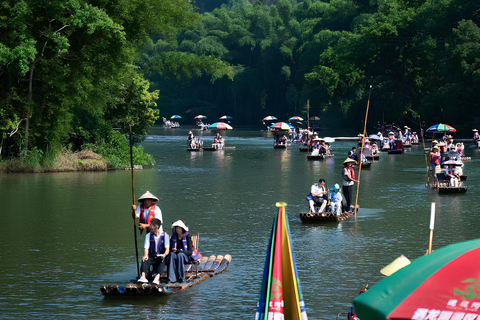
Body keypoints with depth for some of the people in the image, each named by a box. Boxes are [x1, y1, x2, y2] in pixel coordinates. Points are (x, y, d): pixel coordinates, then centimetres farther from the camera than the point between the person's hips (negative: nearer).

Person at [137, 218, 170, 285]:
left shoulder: (165, 235, 2)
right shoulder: (148, 235, 11)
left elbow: (167, 249, -7)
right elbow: (146, 247, 0)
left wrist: (164, 254, -31)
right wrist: (145, 255, -22)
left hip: (161, 256, -3)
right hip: (152, 257, 3)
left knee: (162, 260, -38)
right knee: (144, 260, -31)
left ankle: (157, 277, -57)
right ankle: (143, 276, -52)